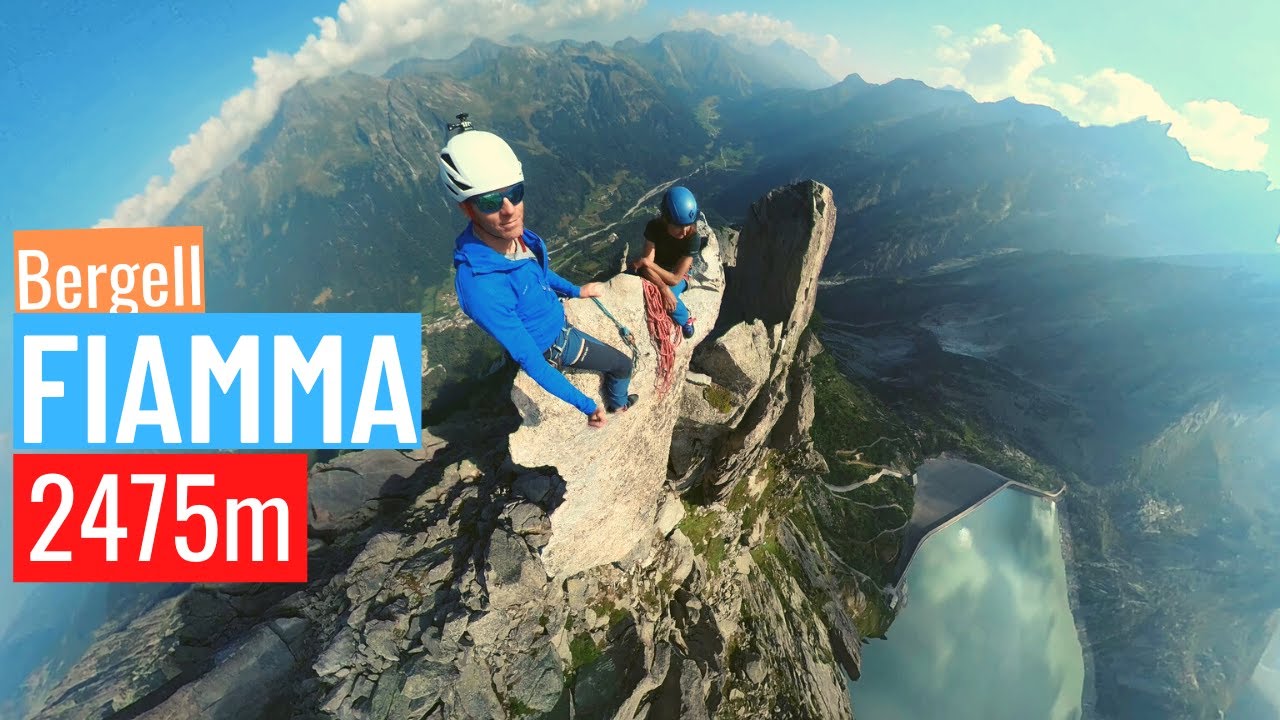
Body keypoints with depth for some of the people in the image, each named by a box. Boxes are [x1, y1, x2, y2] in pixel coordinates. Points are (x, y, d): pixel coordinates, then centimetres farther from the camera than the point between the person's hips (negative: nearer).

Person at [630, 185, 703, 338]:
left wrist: (645, 261, -30)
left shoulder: (693, 238, -31)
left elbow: (675, 278, -28)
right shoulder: (654, 227, -25)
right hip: (655, 272, 2)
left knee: (670, 293, -32)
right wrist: (664, 288, -43)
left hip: (677, 276, -2)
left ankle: (684, 318, 0)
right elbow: (647, 266, -27)